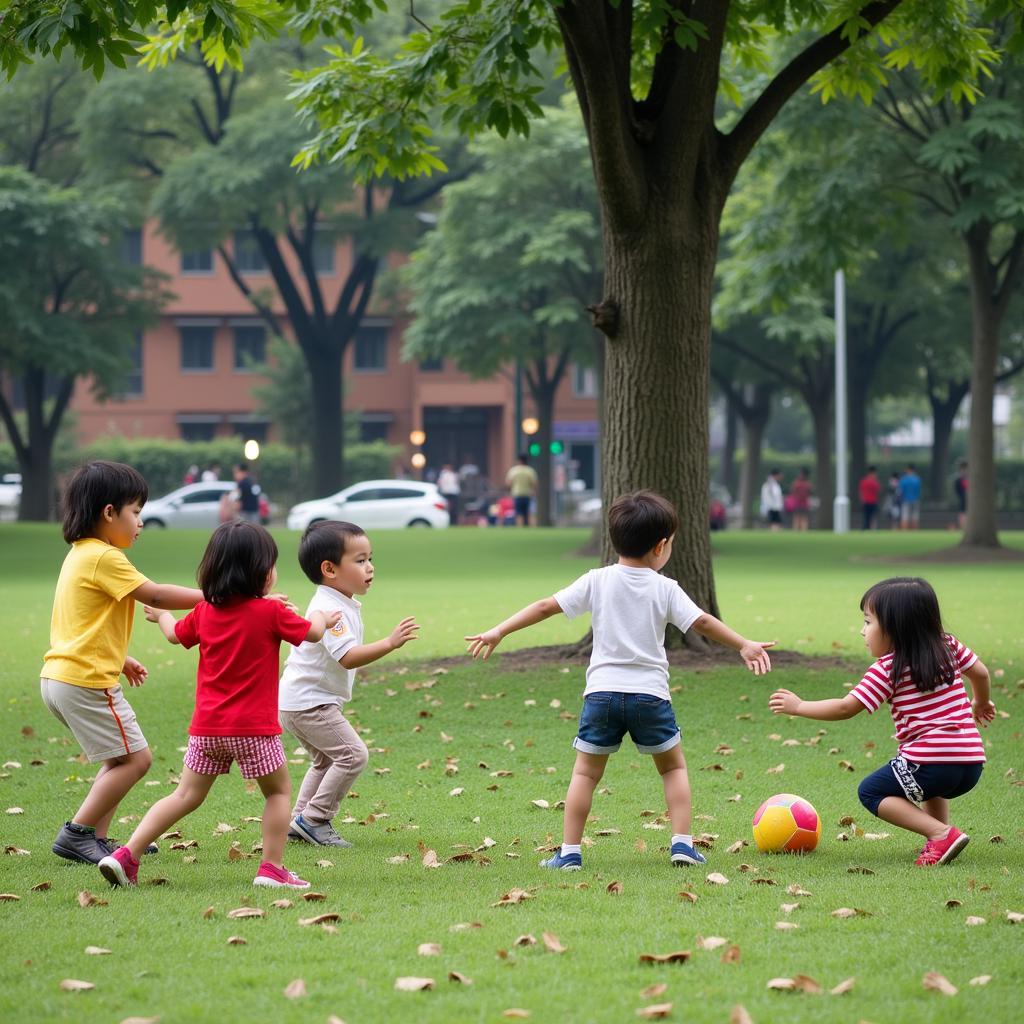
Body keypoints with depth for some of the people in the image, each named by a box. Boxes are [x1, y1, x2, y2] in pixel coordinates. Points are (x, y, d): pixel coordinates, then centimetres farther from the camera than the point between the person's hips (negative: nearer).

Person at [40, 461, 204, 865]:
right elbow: (155, 595, -17)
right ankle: (77, 835, -5)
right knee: (135, 757, -5)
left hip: (60, 676, 10)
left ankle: (96, 838, 15)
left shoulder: (79, 555, 16)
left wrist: (119, 659, 26)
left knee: (121, 758, 18)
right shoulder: (104, 558, -15)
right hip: (86, 680, -10)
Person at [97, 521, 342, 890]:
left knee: (186, 796, 10)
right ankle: (272, 869, 6)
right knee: (278, 791, 13)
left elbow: (176, 635, 22)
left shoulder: (204, 612, 6)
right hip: (253, 728, -5)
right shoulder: (271, 612, -9)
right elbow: (312, 632, 2)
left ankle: (126, 855, 1)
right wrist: (322, 617, 27)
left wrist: (161, 615, 45)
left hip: (206, 728, 5)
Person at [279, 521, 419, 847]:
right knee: (353, 754, -13)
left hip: (300, 703, 11)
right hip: (309, 702, -11)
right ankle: (314, 819, -9)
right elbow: (348, 657, -33)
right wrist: (390, 643, -38)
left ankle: (300, 820, 26)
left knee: (327, 760, 23)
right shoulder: (330, 610, -23)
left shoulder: (343, 605, 11)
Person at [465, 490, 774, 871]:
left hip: (602, 693, 1)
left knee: (585, 772, 11)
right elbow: (702, 622, -6)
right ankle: (682, 843, 7)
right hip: (650, 693, -1)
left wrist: (498, 632, 4)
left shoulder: (597, 581, 2)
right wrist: (745, 646, 2)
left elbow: (546, 606, 0)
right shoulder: (665, 589, -2)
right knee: (674, 767, 17)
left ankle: (570, 852, 4)